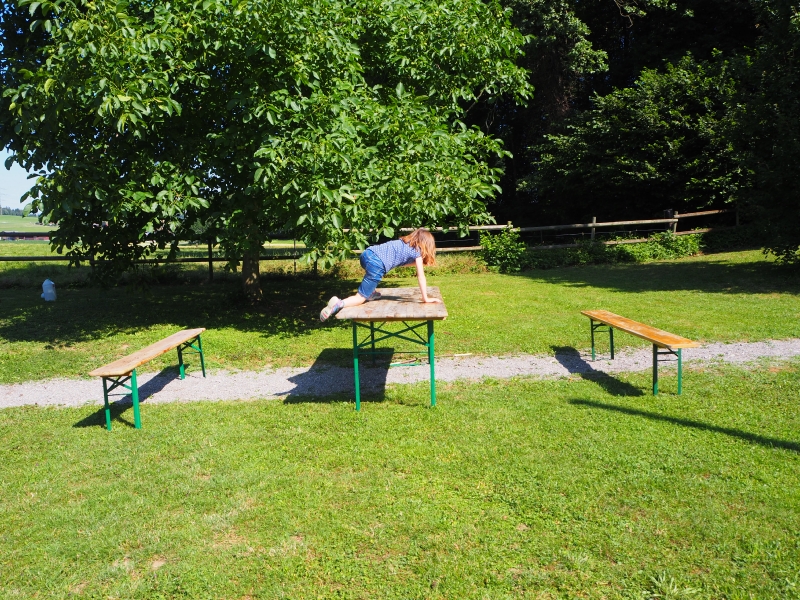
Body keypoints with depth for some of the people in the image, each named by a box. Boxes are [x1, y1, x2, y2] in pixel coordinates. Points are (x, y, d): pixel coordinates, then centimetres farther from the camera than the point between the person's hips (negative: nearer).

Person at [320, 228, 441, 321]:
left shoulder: (405, 242, 27)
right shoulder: (417, 251, 9)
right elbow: (421, 277, 6)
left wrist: (416, 261, 37)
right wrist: (425, 298, 10)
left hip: (366, 253, 8)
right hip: (377, 265, -8)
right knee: (361, 298, -5)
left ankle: (370, 293, 33)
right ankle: (338, 304, -26)